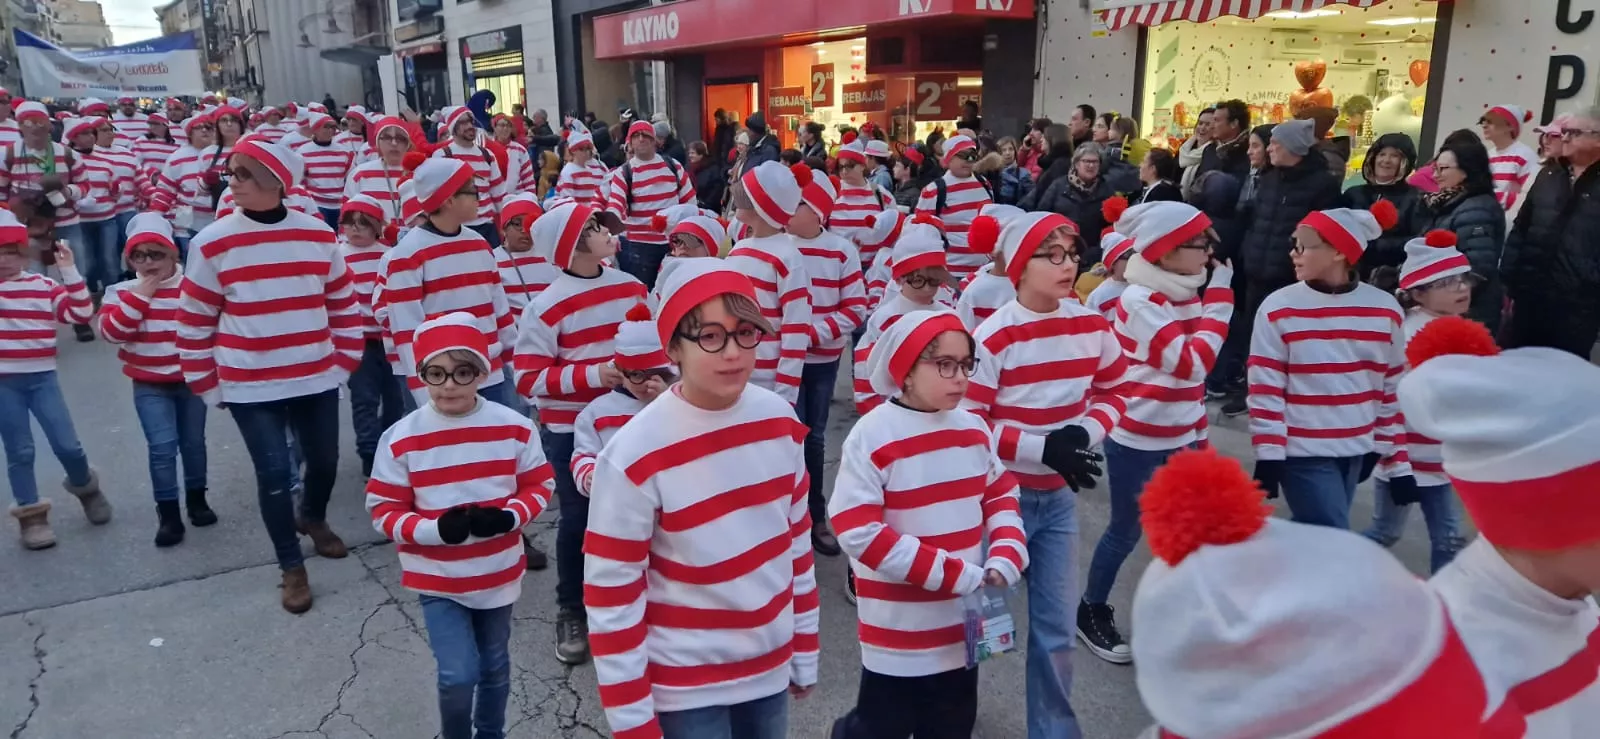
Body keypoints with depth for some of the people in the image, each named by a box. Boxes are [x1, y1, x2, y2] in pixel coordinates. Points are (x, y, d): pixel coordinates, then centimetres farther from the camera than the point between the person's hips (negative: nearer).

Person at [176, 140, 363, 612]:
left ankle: (313, 518, 48)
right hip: (250, 386, -2)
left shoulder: (319, 235, -2)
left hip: (317, 378, 3)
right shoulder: (212, 243, -8)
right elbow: (195, 320, 0)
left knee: (324, 460, 15)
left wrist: (344, 361, 5)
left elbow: (343, 304, 8)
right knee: (273, 471, -1)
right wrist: (208, 385, 2)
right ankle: (292, 568, 16)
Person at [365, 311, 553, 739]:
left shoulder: (514, 428, -10)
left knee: (495, 667, 19)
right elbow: (383, 512, -9)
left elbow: (538, 487, -1)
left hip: (498, 574, 2)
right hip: (436, 580, -2)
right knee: (459, 674, -7)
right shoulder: (401, 439, -14)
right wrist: (436, 530, -26)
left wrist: (507, 517, -21)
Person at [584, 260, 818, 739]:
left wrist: (805, 652, 11)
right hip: (684, 688, -4)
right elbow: (610, 596, -15)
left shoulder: (779, 419, -5)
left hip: (770, 670, 5)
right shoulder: (634, 457, -21)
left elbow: (797, 539, 6)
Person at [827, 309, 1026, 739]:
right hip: (898, 633, -6)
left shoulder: (974, 430, 3)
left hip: (964, 625, 6)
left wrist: (1004, 561, -7)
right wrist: (958, 575, -21)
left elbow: (1002, 497, 13)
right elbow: (859, 531, -22)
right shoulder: (872, 436, -18)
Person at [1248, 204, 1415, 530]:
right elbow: (1265, 390, -8)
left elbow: (1393, 390, 7)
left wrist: (1398, 461, 7)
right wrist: (1268, 458, -12)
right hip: (1303, 454, -4)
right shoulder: (1277, 309, -9)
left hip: (1357, 451, 4)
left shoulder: (1385, 309, 1)